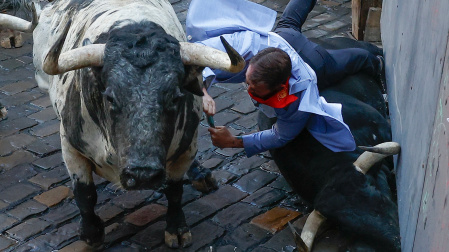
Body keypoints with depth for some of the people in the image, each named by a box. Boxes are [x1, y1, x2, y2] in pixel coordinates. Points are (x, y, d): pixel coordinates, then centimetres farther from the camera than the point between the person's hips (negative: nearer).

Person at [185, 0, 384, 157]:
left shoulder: (299, 102, -52)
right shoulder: (248, 45, -51)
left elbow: (281, 137, -34)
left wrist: (233, 142, -43)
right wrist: (202, 91, -69)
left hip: (316, 65, -3)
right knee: (289, 22, 44)